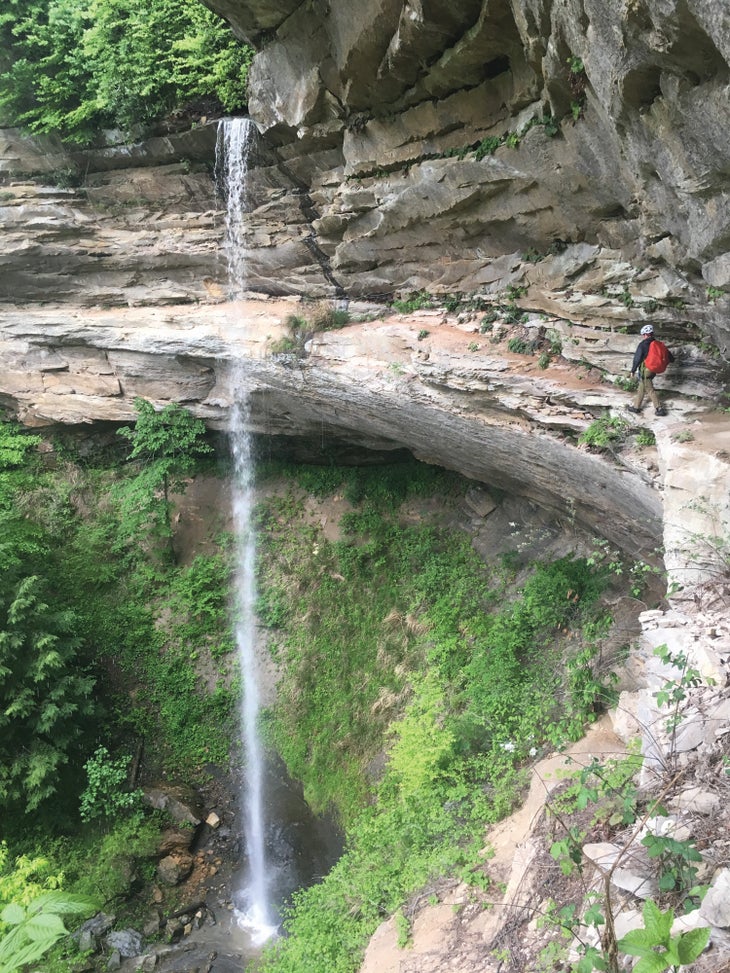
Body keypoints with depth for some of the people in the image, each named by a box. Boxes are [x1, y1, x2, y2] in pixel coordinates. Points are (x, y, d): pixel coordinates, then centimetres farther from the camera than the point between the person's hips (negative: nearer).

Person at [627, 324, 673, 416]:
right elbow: (667, 353, 9)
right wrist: (671, 359, 30)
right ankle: (636, 407, 27)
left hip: (644, 370, -7)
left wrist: (633, 371, -6)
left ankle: (659, 409, -1)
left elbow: (637, 358, -15)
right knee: (641, 388, 19)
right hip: (653, 370, 7)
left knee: (650, 390, -1)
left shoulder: (642, 345, -16)